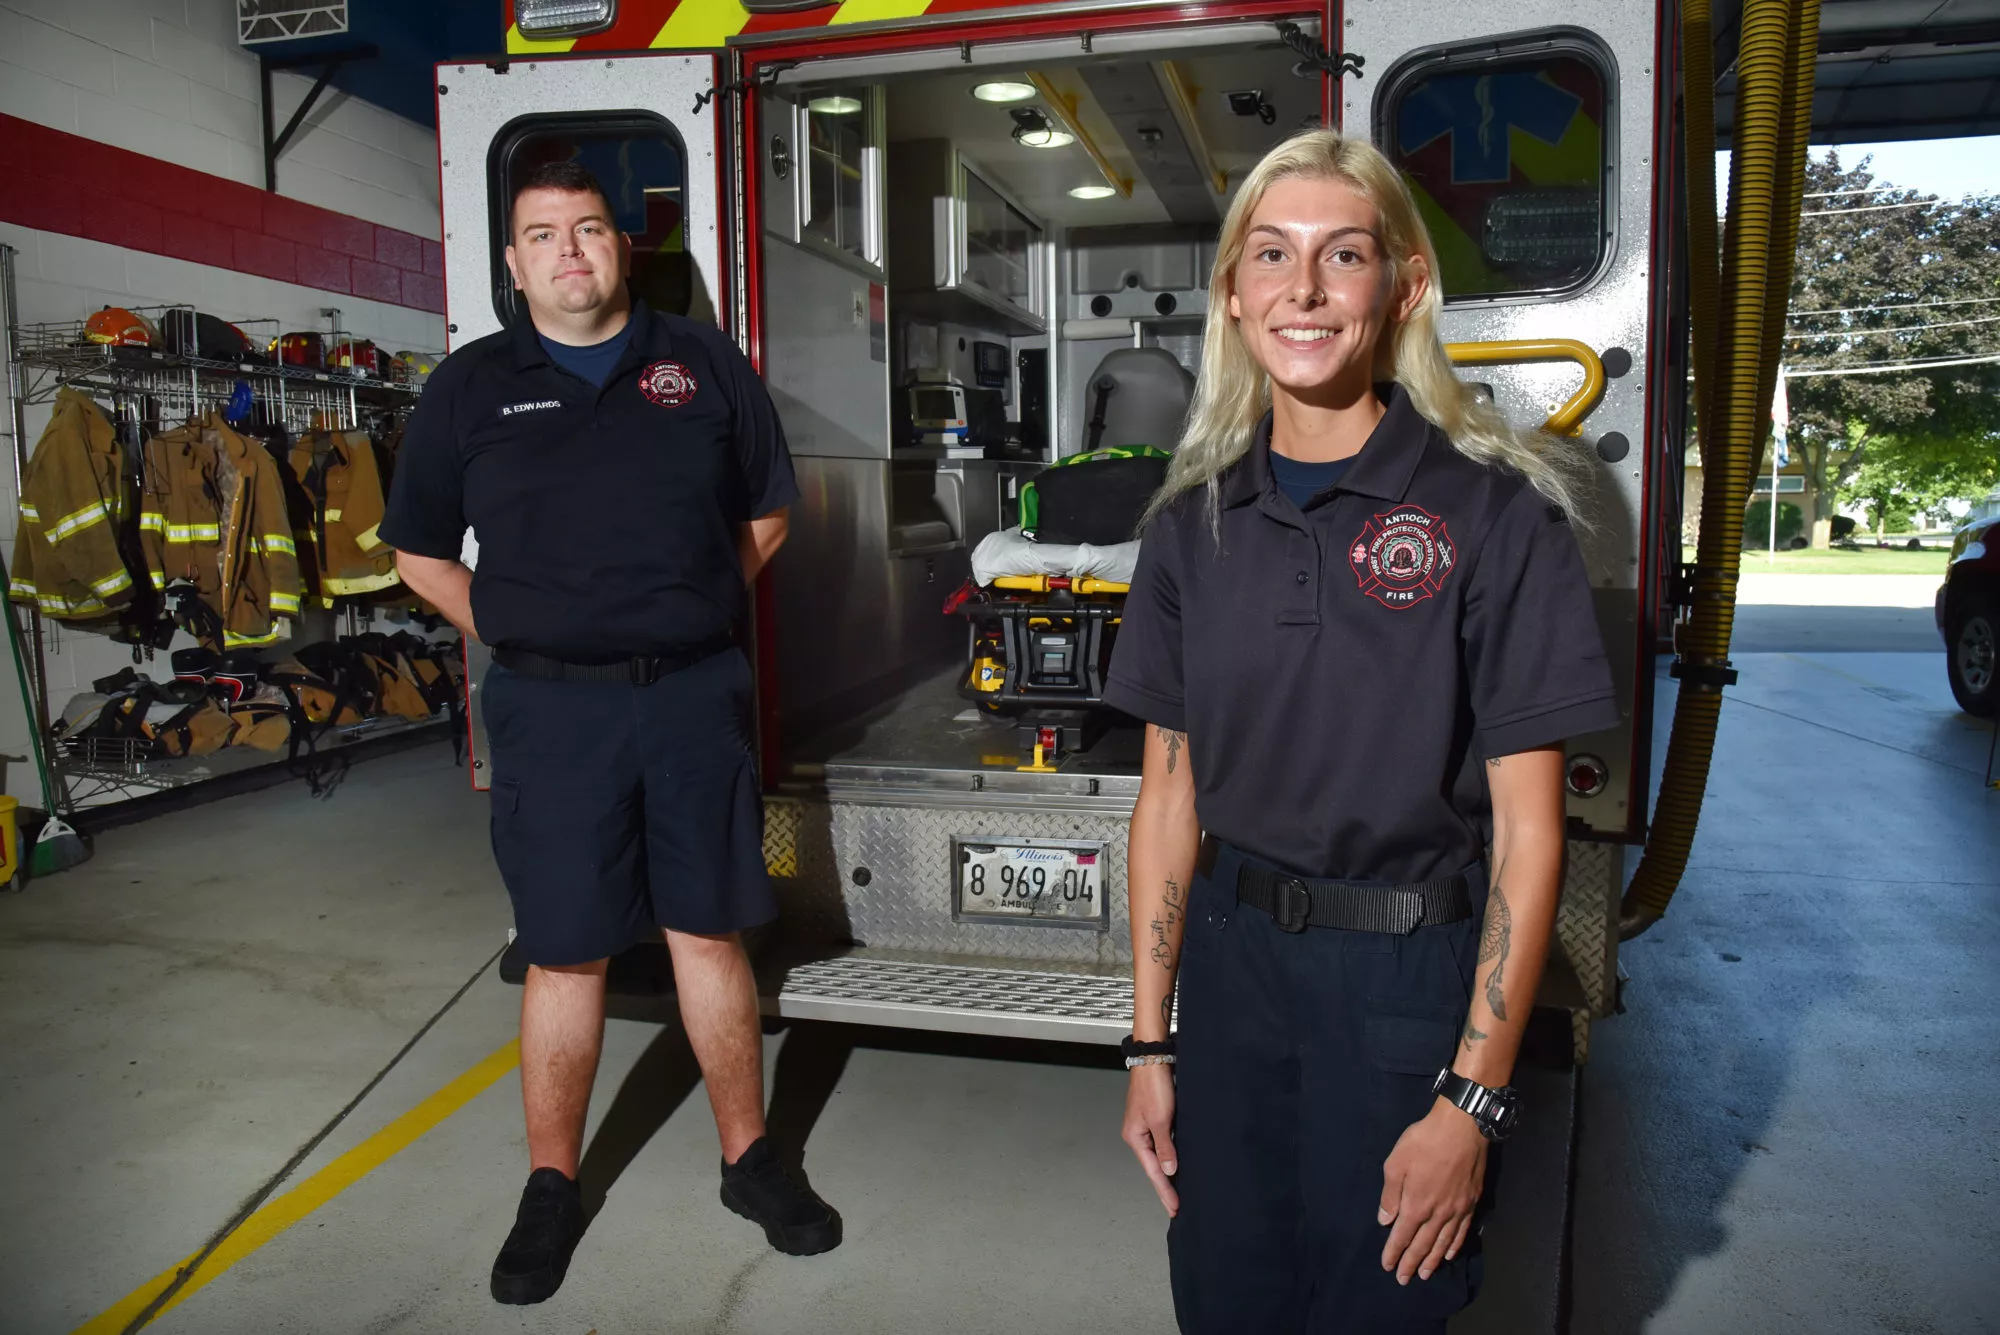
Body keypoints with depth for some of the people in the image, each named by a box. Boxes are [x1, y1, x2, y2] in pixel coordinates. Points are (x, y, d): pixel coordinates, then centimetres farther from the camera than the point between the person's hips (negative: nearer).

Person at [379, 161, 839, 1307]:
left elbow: (766, 514, 13)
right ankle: (553, 1187, 24)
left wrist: (688, 615, 6)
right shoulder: (472, 387, 5)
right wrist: (518, 642, 3)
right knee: (565, 954, 7)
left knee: (710, 932, 9)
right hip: (552, 709, 0)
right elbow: (421, 552, 12)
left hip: (696, 696, 1)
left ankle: (749, 1159, 25)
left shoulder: (703, 363, 6)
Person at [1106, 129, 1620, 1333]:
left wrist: (1472, 1099, -12)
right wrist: (1150, 1045, 5)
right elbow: (1170, 797, 5)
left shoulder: (1492, 513, -10)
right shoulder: (1195, 522, 2)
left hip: (1407, 976, -3)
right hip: (1228, 962, 4)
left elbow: (1527, 829, -10)